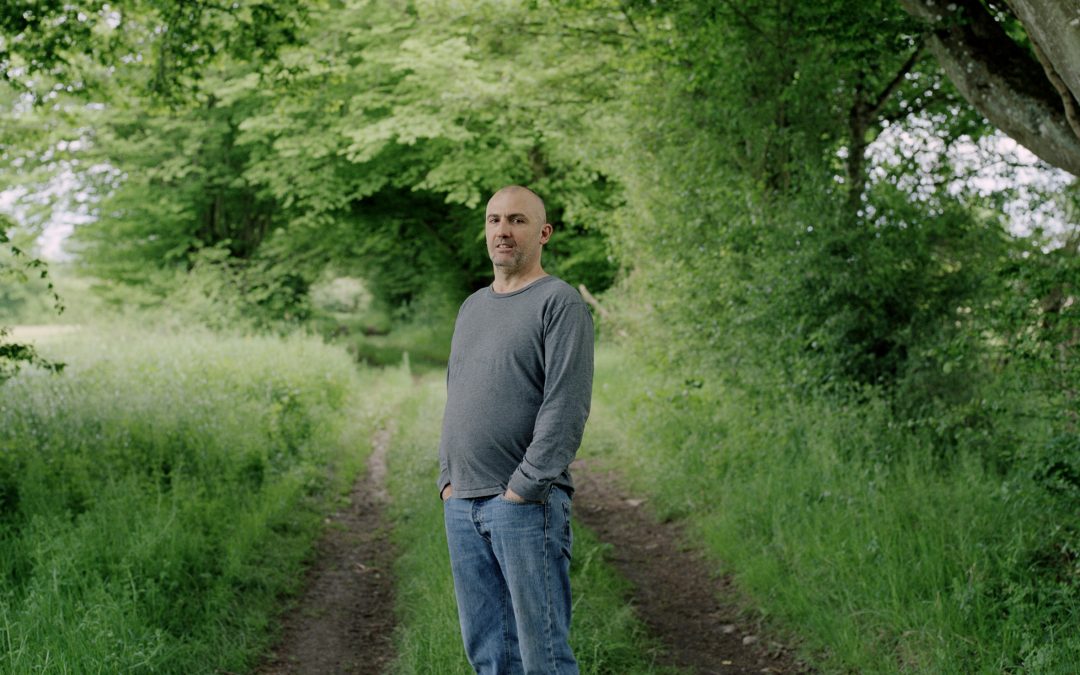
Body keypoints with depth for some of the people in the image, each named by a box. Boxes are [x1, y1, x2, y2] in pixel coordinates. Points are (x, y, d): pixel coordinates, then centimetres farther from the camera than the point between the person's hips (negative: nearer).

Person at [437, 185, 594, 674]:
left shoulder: (560, 303, -5)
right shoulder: (472, 307, 19)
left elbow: (567, 406, -13)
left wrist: (525, 487, -16)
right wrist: (448, 479, 11)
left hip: (525, 505, -7)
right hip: (461, 505, 7)